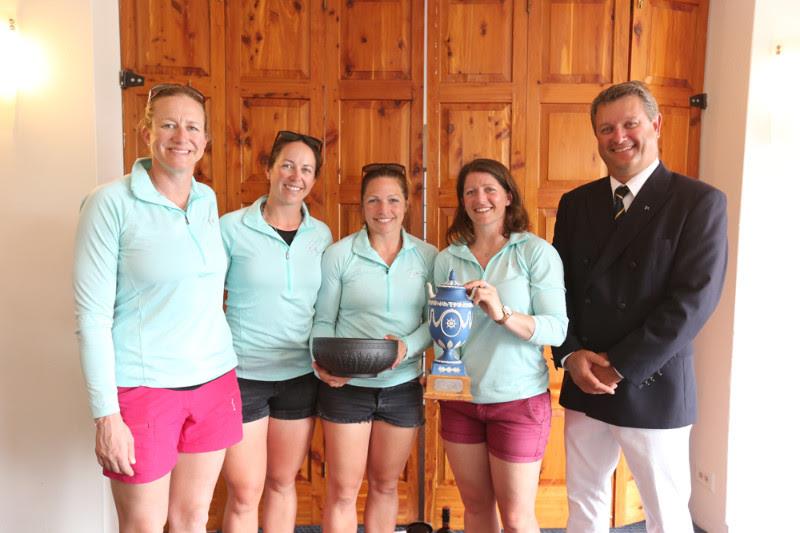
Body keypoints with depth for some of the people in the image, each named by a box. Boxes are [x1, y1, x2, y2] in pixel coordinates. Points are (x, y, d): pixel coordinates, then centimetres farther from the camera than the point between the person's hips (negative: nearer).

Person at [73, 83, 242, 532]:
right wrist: (106, 415, -14)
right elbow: (92, 315, -12)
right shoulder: (111, 203, -10)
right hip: (143, 388, -4)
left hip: (214, 382, 5)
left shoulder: (209, 200, 6)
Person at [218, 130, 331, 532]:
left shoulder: (321, 235, 3)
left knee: (282, 483, 17)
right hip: (242, 374, -3)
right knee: (245, 492, 4)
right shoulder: (232, 227, -8)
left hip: (300, 376, 3)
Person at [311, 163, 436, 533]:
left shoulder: (428, 256, 1)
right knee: (343, 489, 7)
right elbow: (323, 320, -2)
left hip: (403, 387, 2)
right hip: (346, 387, -2)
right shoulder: (338, 254, -4)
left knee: (385, 485, 18)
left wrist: (407, 346, -18)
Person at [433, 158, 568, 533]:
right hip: (459, 400, 4)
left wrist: (502, 313, -28)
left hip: (519, 400, -3)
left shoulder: (537, 252, -7)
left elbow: (557, 329, -14)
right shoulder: (447, 259, 4)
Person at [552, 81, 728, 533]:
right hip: (583, 386, 5)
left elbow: (693, 300, -16)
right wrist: (571, 354, -9)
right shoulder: (576, 203, 7)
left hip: (653, 389, -4)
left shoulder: (700, 202, -8)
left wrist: (619, 365, -17)